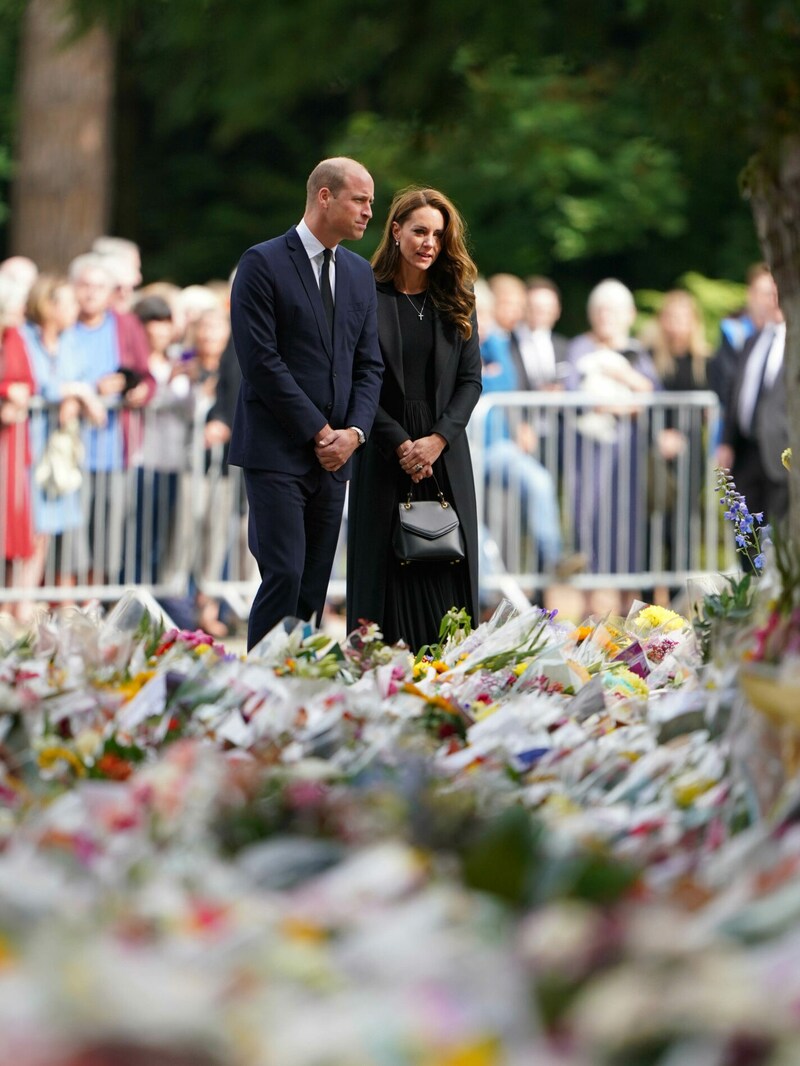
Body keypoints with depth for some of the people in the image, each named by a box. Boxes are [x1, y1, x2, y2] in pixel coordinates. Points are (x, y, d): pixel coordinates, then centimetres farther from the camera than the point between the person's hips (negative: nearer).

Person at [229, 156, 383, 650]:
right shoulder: (263, 263, -6)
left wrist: (355, 431, -3)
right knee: (285, 576, -14)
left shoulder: (360, 273, 15)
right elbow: (261, 361, -12)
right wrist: (319, 432, -12)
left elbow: (369, 364, 14)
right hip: (277, 451, -6)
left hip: (334, 454, 6)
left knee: (315, 586, 4)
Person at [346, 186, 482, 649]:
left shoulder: (456, 301, 9)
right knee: (388, 571, -3)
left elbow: (471, 380, 6)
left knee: (446, 573, -1)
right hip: (384, 453, -3)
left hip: (446, 456, 3)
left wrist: (438, 439, -8)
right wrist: (400, 444, -11)